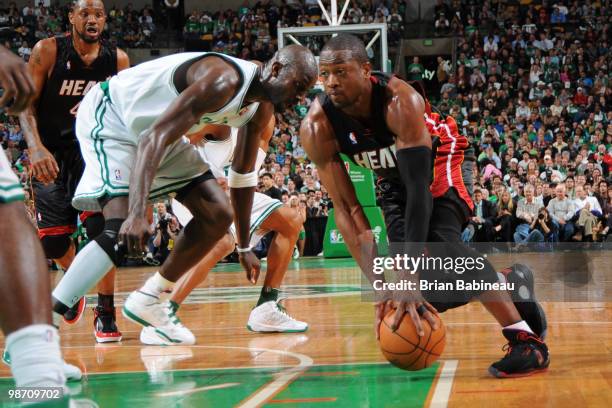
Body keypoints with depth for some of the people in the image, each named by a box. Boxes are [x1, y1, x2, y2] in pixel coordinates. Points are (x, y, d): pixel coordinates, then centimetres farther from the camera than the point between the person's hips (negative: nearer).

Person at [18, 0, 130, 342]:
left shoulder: (118, 59, -3)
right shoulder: (48, 51, -9)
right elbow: (27, 104, -8)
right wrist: (36, 147, -24)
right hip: (53, 153, 0)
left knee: (100, 224, -21)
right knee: (52, 240, 1)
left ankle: (105, 311, -10)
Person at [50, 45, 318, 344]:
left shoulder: (261, 108, -2)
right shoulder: (223, 81, -32)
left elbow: (242, 175, 12)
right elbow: (154, 138, -40)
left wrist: (244, 247, 16)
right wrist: (137, 214, -49)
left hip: (156, 126, 10)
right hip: (110, 117, -10)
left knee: (218, 215, 5)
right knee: (122, 233, -26)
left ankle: (147, 301, 15)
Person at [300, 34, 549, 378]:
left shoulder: (399, 101, -38)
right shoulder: (317, 127, -27)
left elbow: (419, 188, -42)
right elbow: (346, 208, -25)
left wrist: (408, 275, -50)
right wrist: (380, 283, -34)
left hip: (439, 157, -4)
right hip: (392, 178, 4)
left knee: (441, 239, -32)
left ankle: (525, 339, -28)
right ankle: (508, 285, 22)